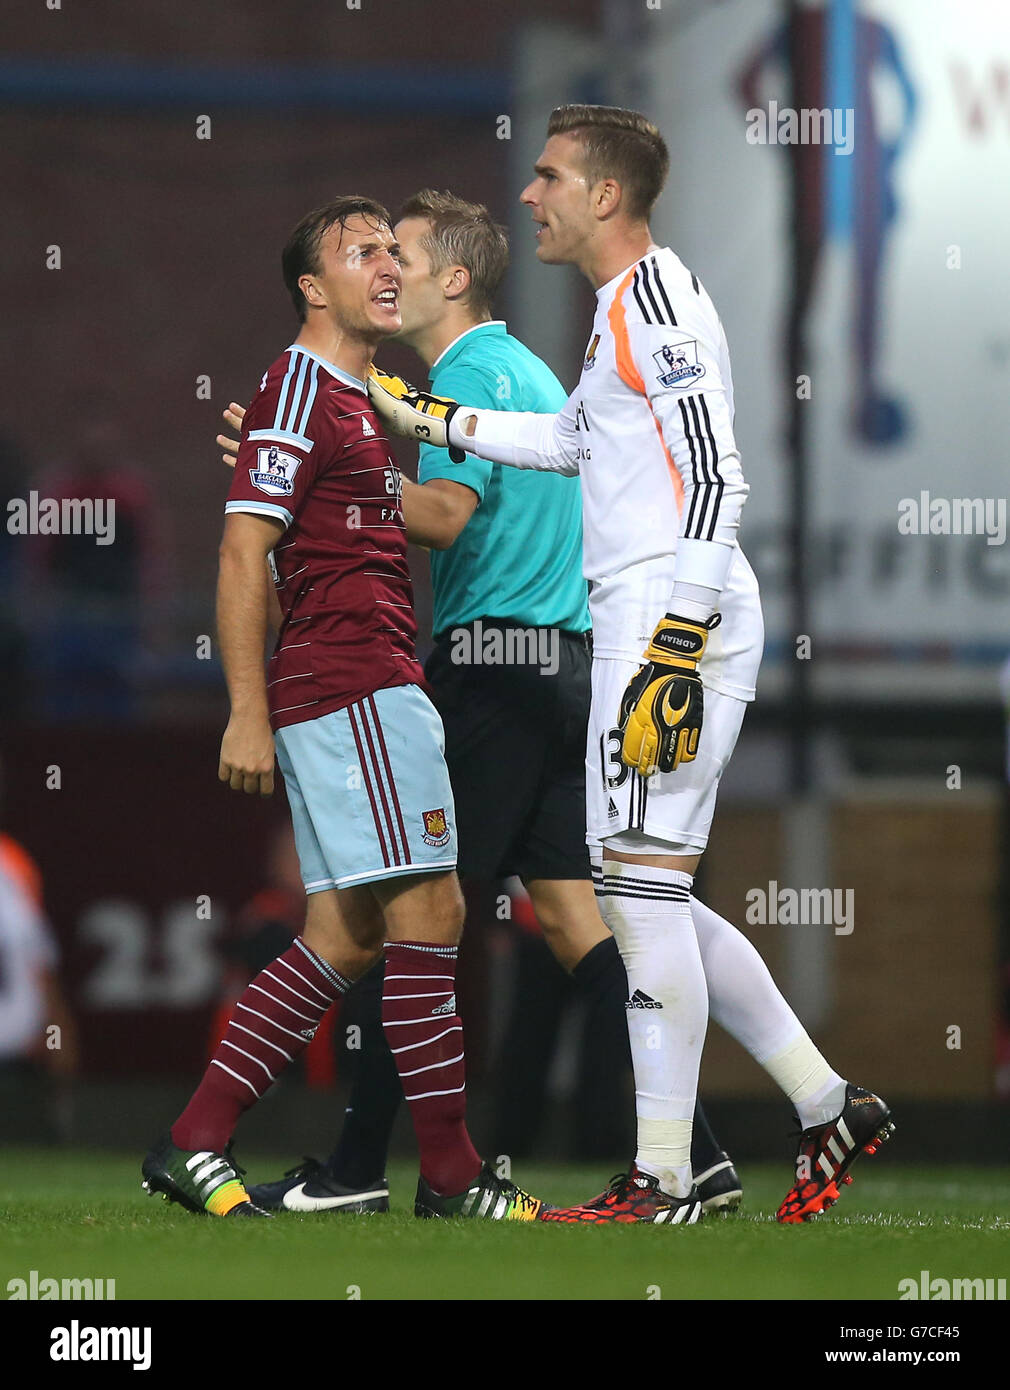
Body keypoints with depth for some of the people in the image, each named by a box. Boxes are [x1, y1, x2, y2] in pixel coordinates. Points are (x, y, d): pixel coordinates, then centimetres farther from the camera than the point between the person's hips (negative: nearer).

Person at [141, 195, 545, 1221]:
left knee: (346, 936, 8)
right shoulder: (301, 385, -8)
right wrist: (247, 713, -19)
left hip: (370, 691, 10)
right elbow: (242, 551, -14)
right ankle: (450, 1173, -7)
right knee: (427, 909, -10)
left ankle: (194, 1144, 7)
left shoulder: (356, 399, 23)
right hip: (356, 685, -10)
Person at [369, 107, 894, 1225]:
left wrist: (673, 652, -24)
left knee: (643, 885, -10)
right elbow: (572, 439, 37)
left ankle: (663, 1183, -9)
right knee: (647, 898, 11)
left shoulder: (656, 298, -11)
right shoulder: (628, 305, 20)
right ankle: (830, 1110, 15)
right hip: (646, 624, 10)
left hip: (673, 620, -10)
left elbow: (717, 480, -19)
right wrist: (426, 418, 38)